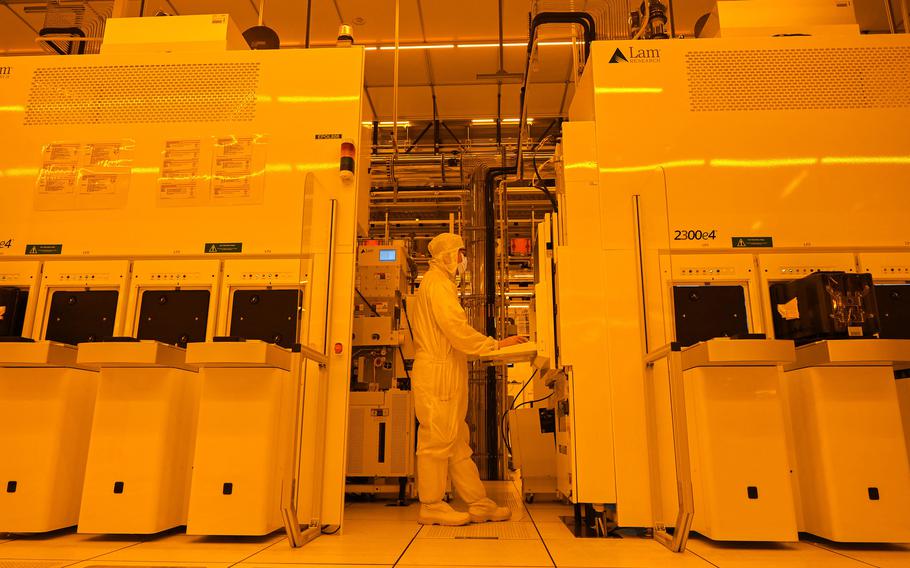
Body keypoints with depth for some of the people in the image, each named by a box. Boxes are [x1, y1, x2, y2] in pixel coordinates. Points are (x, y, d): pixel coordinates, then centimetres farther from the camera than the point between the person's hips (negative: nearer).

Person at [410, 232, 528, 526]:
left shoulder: (441, 282, 24)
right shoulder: (438, 283, -8)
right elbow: (456, 328, -18)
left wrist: (489, 345, 15)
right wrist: (496, 344, -13)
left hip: (446, 374, 10)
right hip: (437, 372, -10)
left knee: (457, 441, 10)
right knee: (437, 438, -4)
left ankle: (479, 504, 14)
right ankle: (431, 506, 5)